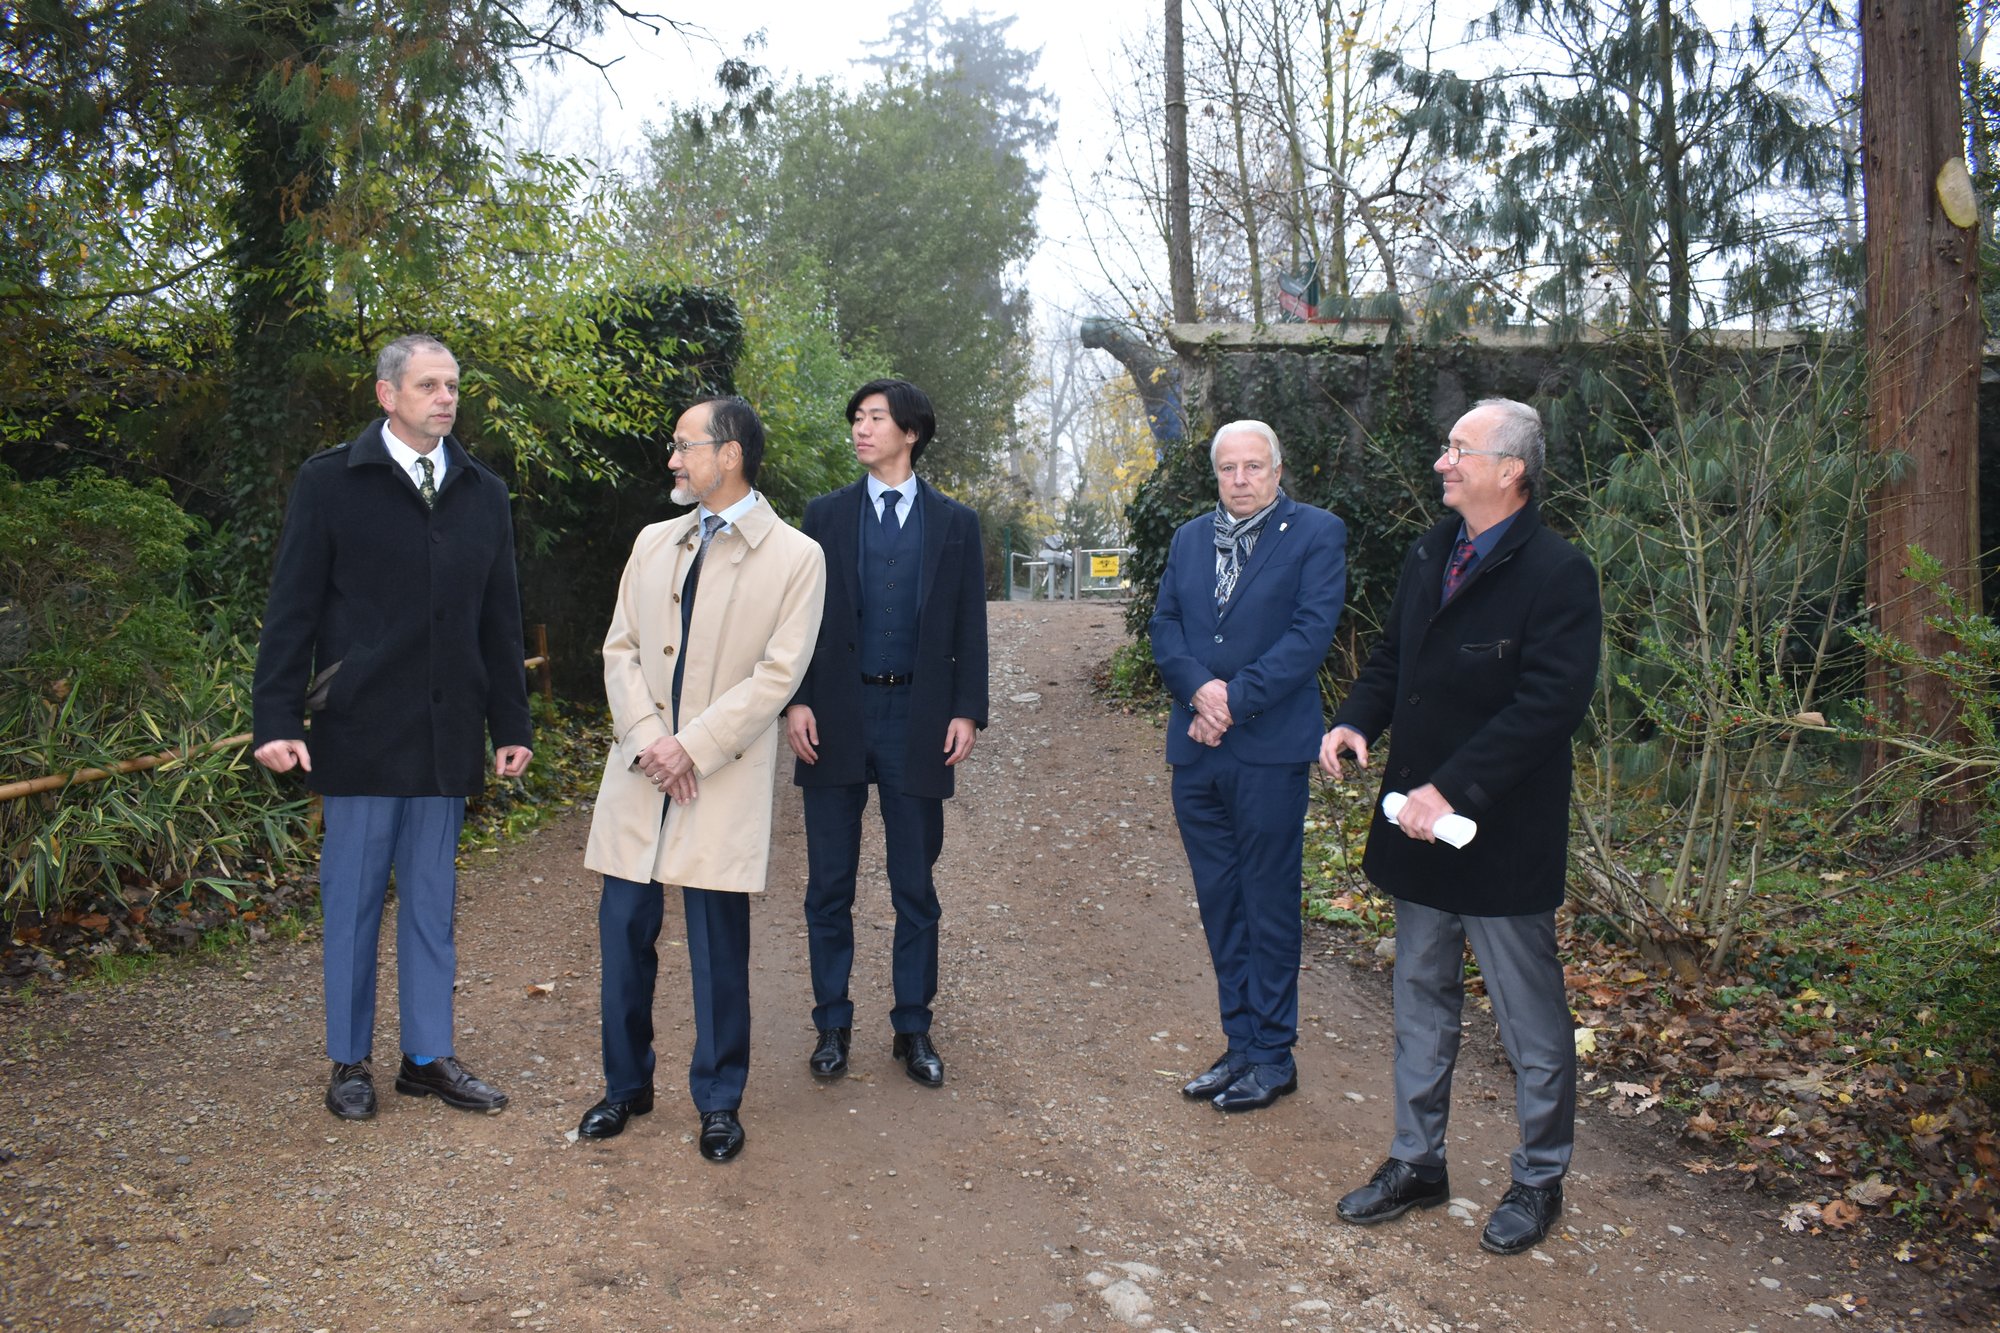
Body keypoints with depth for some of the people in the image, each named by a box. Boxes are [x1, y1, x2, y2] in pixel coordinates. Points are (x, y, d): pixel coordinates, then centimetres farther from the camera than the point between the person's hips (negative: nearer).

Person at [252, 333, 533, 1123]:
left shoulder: (483, 493, 10)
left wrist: (510, 725, 9)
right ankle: (350, 1063, 20)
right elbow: (291, 610, -3)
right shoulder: (330, 483, -2)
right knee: (353, 899, 6)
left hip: (448, 737, 4)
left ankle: (428, 1057, 21)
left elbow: (499, 622, 11)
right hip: (360, 733, -3)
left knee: (433, 901, 10)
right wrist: (278, 721, -10)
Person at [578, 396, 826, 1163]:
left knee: (719, 943, 2)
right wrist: (647, 739, -8)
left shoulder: (795, 557, -4)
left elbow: (777, 675, -10)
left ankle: (719, 1100, 20)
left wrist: (692, 747, -14)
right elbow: (620, 648, 9)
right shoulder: (653, 543, 12)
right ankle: (627, 1085, 27)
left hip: (725, 776, -4)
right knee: (625, 928, 8)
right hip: (640, 769, 5)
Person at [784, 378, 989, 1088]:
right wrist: (796, 701, -5)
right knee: (830, 887, 7)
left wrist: (966, 710, -4)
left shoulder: (955, 522, 6)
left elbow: (969, 626, 4)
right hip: (837, 717, 1)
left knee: (915, 889, 7)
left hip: (918, 719, 0)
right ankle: (832, 1025, 20)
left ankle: (913, 1028, 19)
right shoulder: (826, 515, 7)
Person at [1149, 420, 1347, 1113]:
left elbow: (1311, 633, -12)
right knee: (1219, 903, 11)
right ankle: (1240, 1044, 22)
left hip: (1270, 750, -5)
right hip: (1196, 748, 6)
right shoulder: (1190, 538, 14)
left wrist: (1235, 700, -16)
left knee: (1268, 904, 2)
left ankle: (1272, 1055, 14)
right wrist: (1199, 688, -11)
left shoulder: (1316, 533, -2)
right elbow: (1164, 626, 8)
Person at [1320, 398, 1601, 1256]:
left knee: (1530, 1021, 9)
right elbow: (1392, 659, 16)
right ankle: (1416, 1161, 33)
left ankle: (1539, 1180, 27)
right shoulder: (1430, 556, 8)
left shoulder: (1555, 573, -16)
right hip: (1420, 829, 8)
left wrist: (1452, 789, -27)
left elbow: (1550, 702, -24)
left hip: (1504, 837, -7)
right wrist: (1355, 720, -5)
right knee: (1422, 1000, 18)